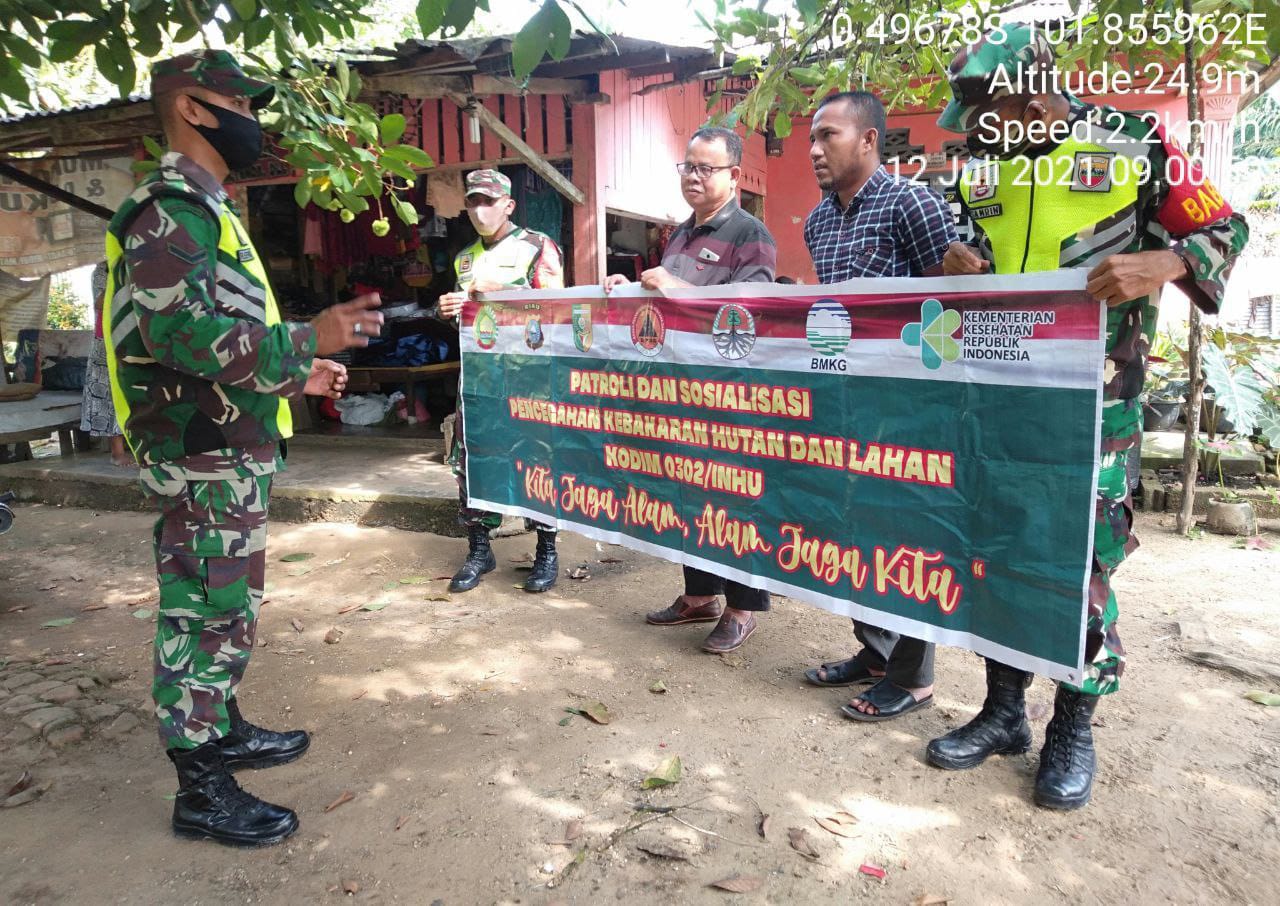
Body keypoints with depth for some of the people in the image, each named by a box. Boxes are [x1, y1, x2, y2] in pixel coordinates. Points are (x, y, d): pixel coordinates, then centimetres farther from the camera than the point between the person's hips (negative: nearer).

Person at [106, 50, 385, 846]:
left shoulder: (202, 210, 19)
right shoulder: (169, 210, -14)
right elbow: (183, 333, -26)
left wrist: (295, 374, 21)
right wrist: (308, 340, -27)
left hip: (230, 455, 10)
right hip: (204, 461, -10)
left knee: (228, 609, 20)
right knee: (206, 617, -1)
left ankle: (224, 732, 36)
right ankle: (202, 791, 13)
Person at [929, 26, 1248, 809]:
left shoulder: (1135, 145, -3)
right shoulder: (985, 170, 11)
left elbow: (1225, 230, -1)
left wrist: (1161, 264, -23)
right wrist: (962, 267, -2)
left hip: (1094, 400, -5)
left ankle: (1073, 730, 17)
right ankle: (1004, 712, 23)